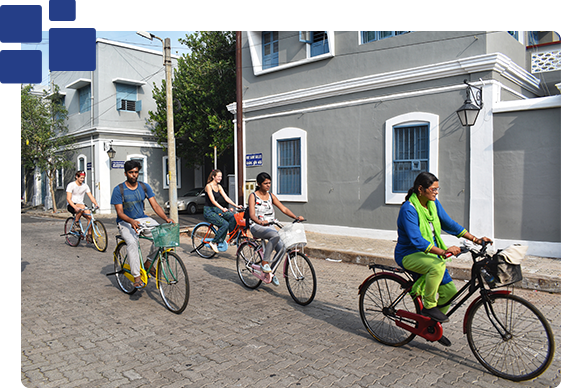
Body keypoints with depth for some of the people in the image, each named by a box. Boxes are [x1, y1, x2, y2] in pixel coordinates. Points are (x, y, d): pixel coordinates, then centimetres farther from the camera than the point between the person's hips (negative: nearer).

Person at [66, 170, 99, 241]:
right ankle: (76, 222, -15)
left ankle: (89, 235, -6)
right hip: (71, 205, -5)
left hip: (81, 204, 5)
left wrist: (96, 204, -19)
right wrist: (75, 207, -34)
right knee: (82, 207, -38)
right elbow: (68, 199, -18)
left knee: (89, 216, -19)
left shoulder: (85, 186, 4)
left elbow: (90, 196, 1)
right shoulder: (71, 185, -10)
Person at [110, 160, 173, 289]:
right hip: (125, 222, -3)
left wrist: (166, 218, -22)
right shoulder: (118, 190, -8)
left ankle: (148, 262, -2)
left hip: (142, 219, 4)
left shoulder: (145, 187, 2)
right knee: (132, 242, -34)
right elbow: (120, 213, -12)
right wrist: (132, 221, -33)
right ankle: (136, 277, -26)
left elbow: (155, 205, -4)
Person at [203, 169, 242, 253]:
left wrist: (236, 206, -10)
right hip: (208, 211, -7)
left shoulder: (219, 186, 10)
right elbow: (212, 200, -24)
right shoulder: (208, 186, -12)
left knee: (232, 216, -19)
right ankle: (213, 242, -11)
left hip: (216, 209, 7)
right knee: (225, 224, -25)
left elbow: (226, 198, 4)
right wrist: (222, 208, -38)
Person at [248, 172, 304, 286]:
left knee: (281, 248, -13)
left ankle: (271, 272, 8)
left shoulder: (271, 196, 11)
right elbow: (252, 215, -17)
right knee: (275, 235, -34)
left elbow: (284, 209, 4)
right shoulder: (253, 196, -4)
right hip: (256, 227, -6)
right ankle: (264, 263, -24)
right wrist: (261, 222, -38)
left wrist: (296, 217, -11)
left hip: (269, 227, 6)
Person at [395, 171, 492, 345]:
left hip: (429, 253, 8)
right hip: (409, 254, -8)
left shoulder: (434, 204, 3)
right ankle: (428, 306, -14)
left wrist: (475, 239, 2)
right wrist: (442, 251, -41)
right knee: (438, 266, -36)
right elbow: (416, 240, -30)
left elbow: (449, 224, 9)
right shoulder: (408, 209, -22)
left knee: (449, 290, -2)